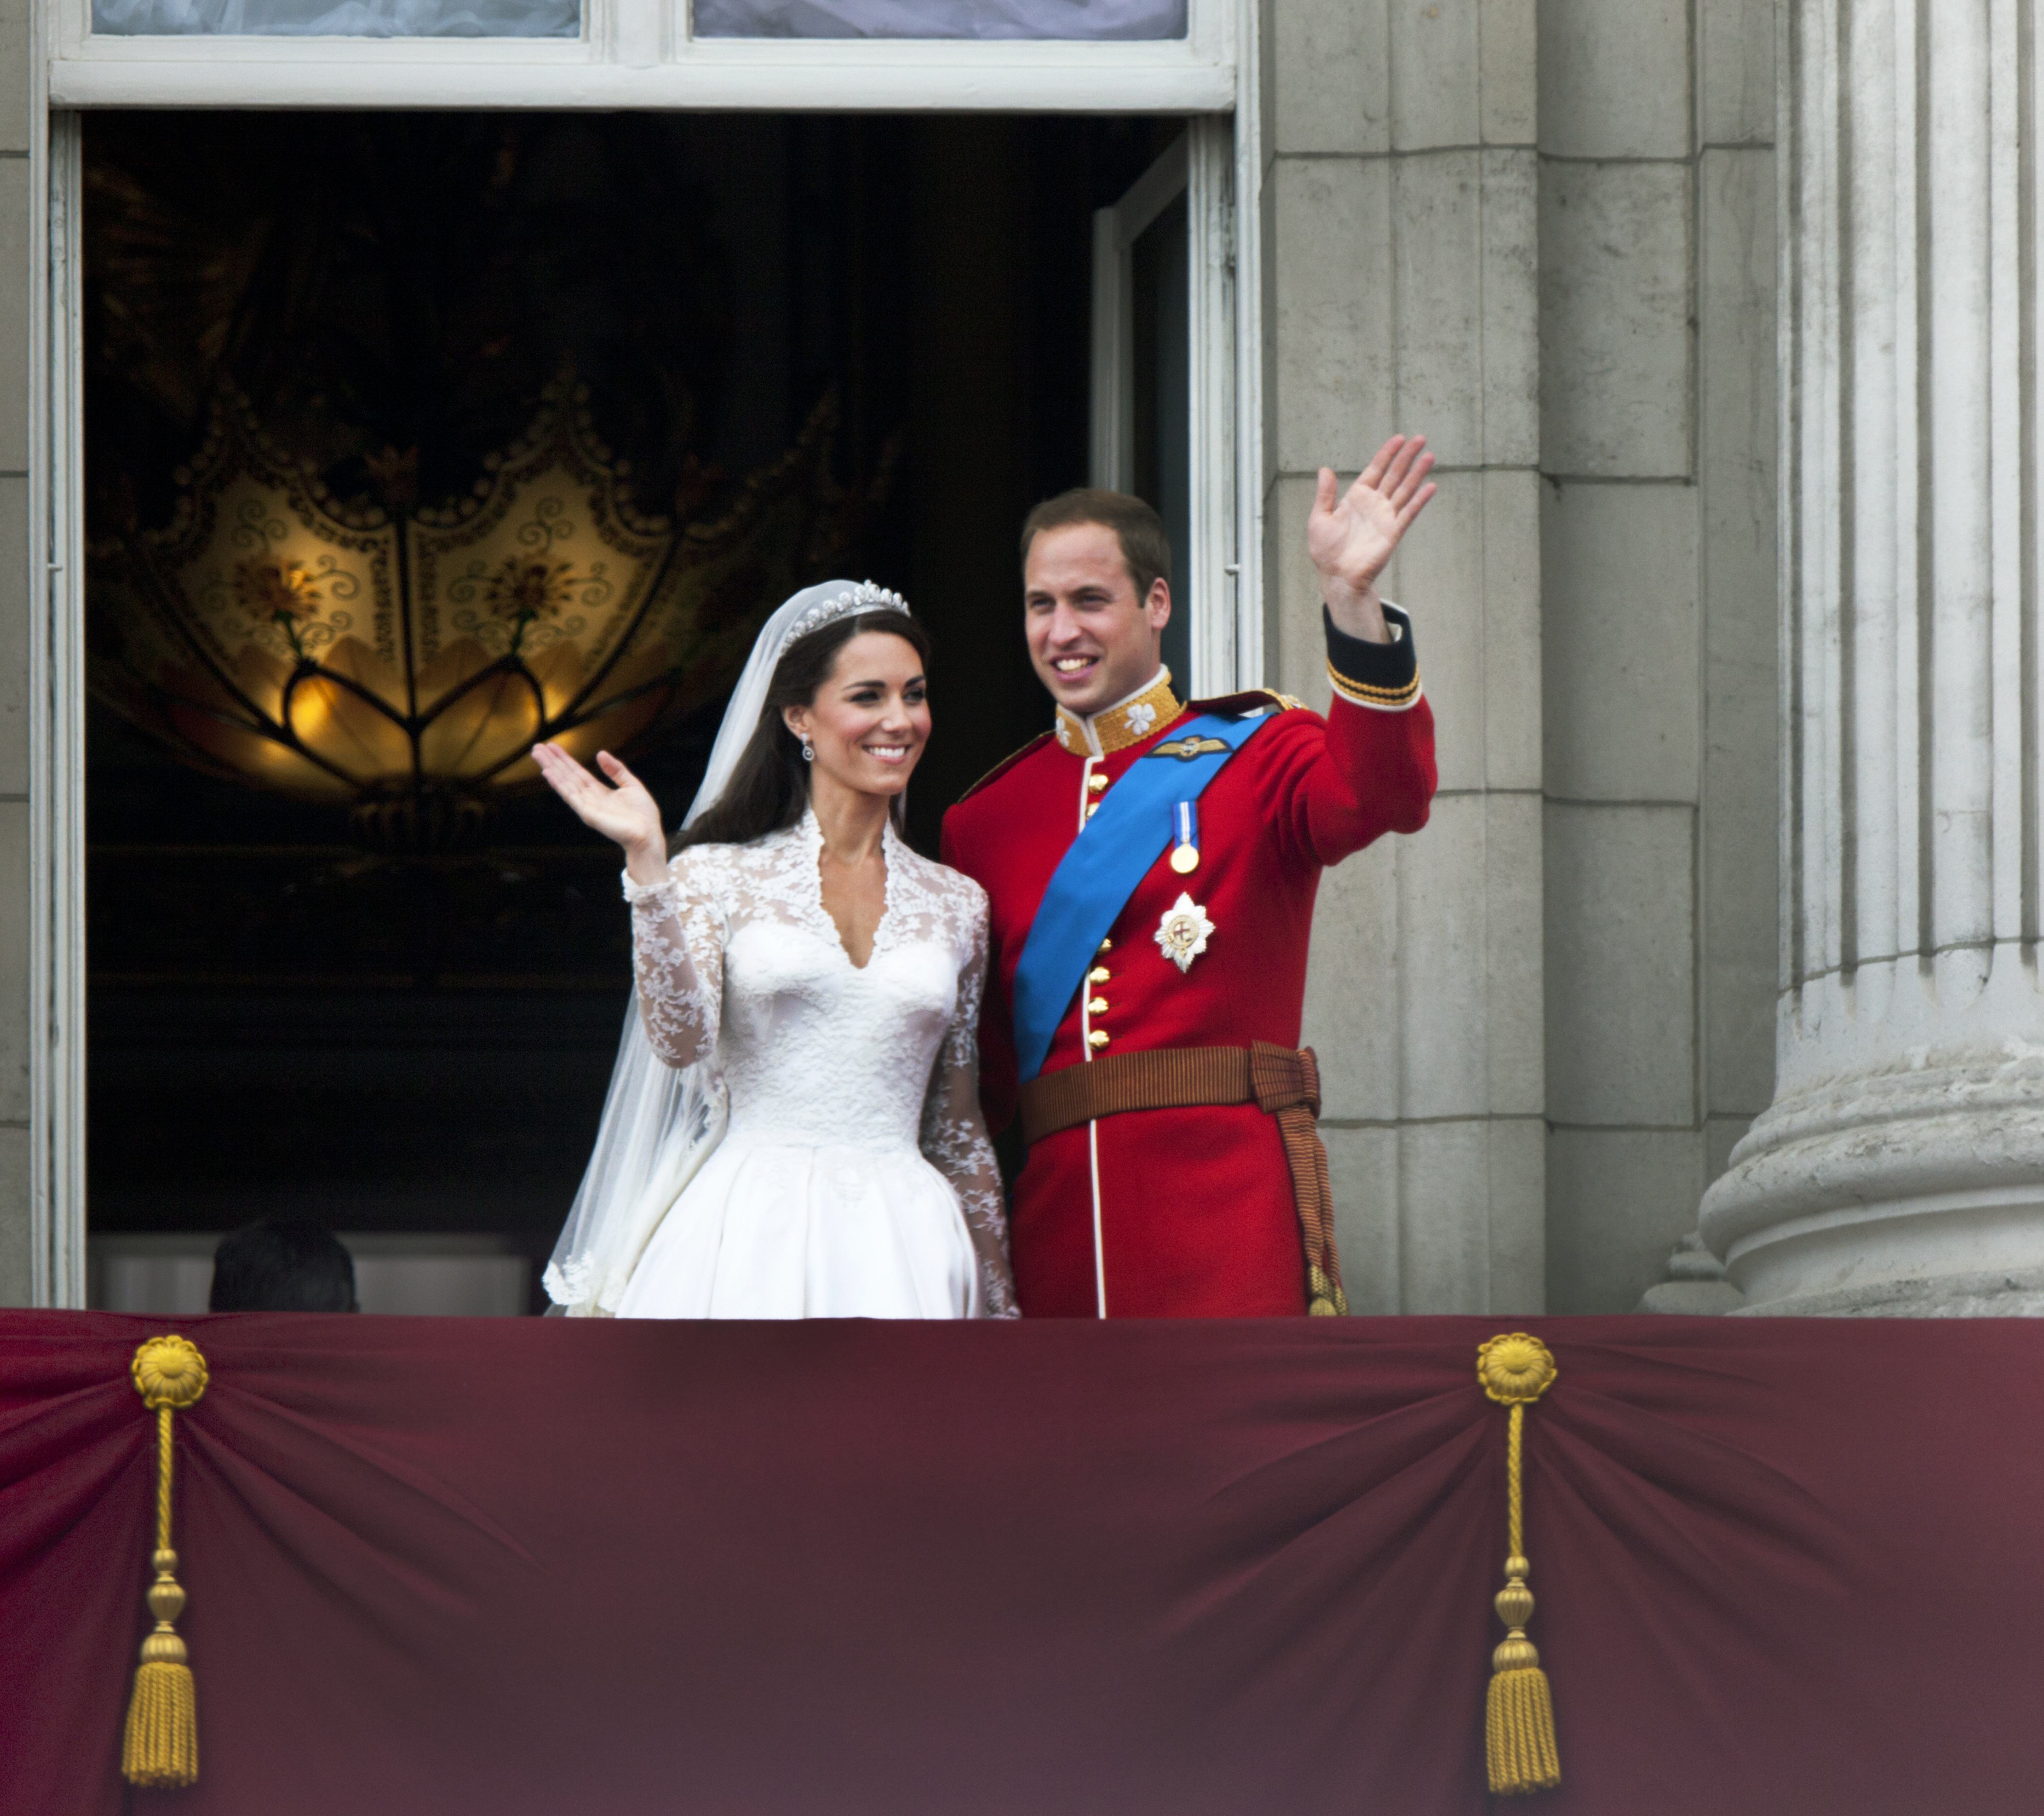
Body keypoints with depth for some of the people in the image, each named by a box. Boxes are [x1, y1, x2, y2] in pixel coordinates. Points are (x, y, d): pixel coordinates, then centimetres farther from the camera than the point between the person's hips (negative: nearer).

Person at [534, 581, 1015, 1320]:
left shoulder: (956, 904, 14)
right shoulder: (721, 875, 5)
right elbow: (681, 1041, -11)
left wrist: (997, 1303, 18)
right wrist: (647, 866, -15)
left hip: (898, 1249, 2)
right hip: (749, 1242, -2)